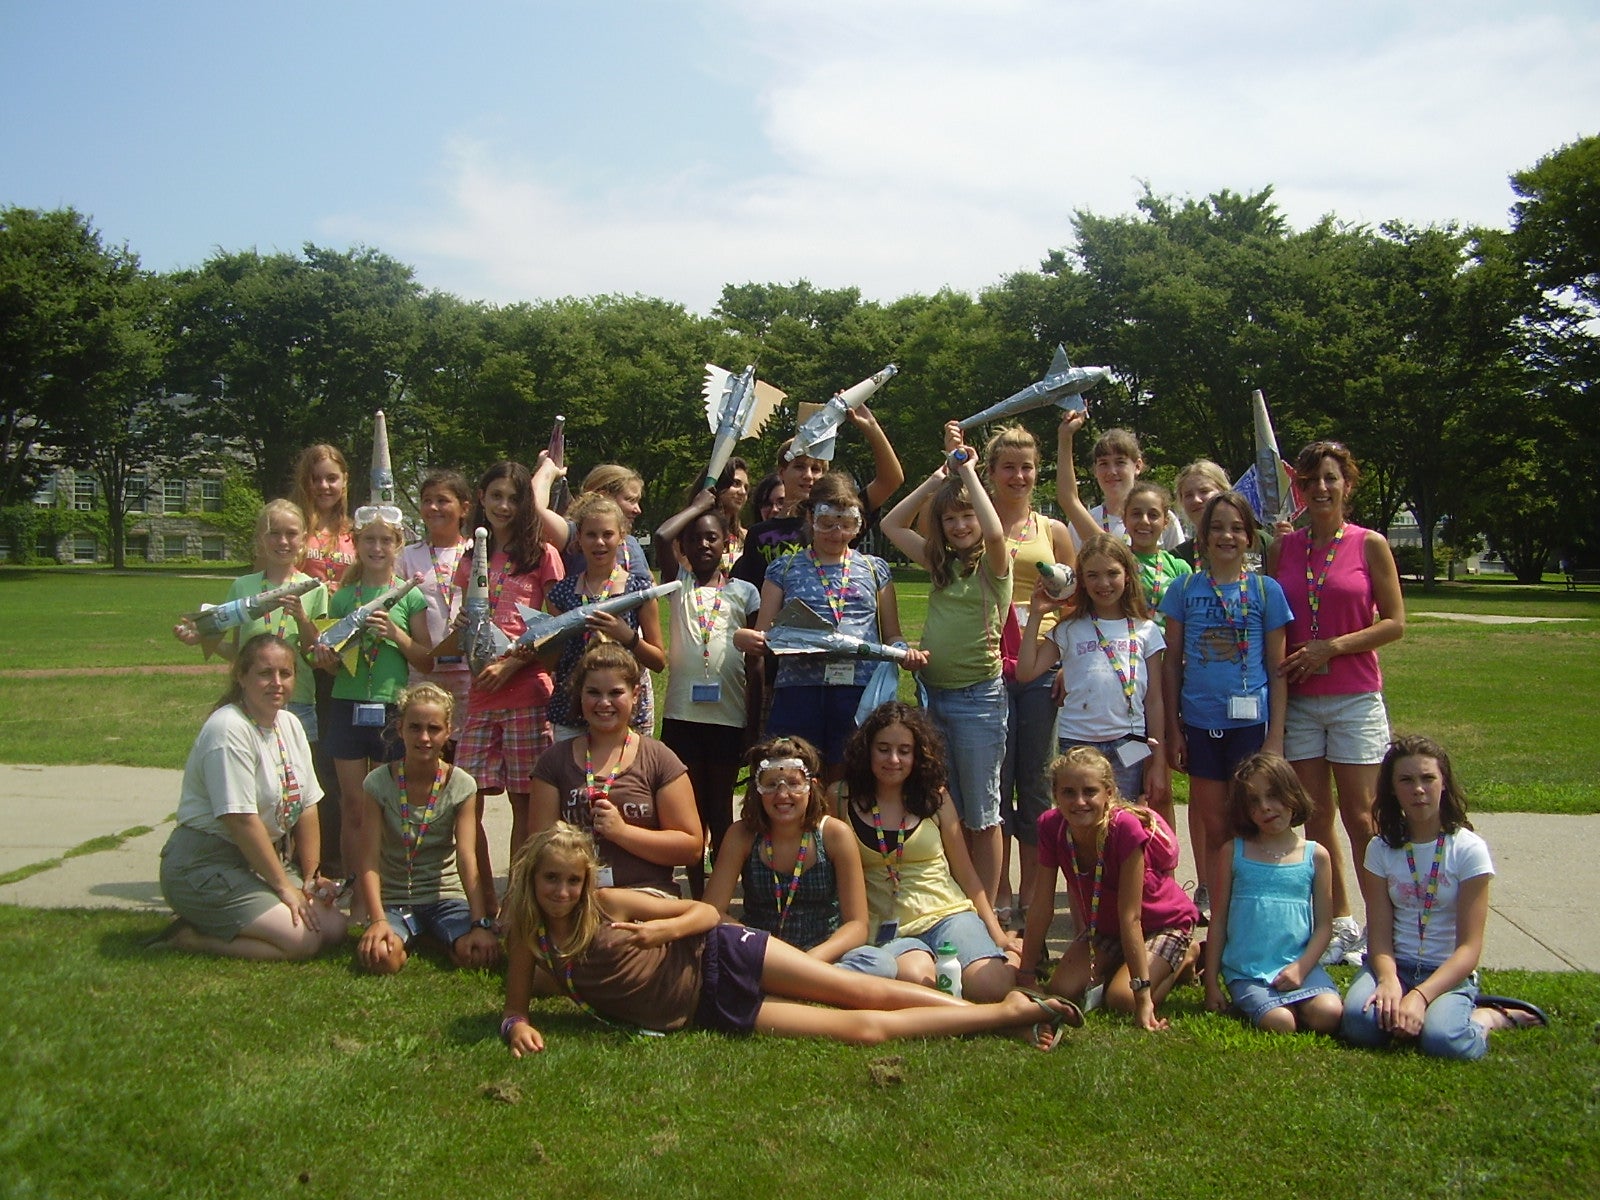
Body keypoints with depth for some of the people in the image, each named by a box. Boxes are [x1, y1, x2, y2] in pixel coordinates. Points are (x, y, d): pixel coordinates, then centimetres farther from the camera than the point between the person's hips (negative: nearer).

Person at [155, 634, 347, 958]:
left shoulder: (290, 725, 7)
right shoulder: (228, 729, -19)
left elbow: (306, 807, 8)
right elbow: (242, 819, -22)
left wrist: (312, 875, 3)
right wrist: (284, 886, -18)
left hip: (259, 862, 9)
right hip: (204, 865, -9)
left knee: (333, 928, -3)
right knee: (304, 939, -20)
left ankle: (212, 927, 8)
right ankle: (190, 938, -4)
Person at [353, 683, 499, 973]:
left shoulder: (462, 786, -6)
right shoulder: (378, 783, -8)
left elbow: (467, 858, -14)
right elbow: (370, 860, -12)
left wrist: (481, 924, -25)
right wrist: (379, 920, -26)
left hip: (446, 897, 1)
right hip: (394, 900, -1)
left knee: (479, 953, -26)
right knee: (380, 957, -31)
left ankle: (435, 938, 7)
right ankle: (408, 939, 4)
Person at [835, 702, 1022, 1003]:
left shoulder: (935, 798, 9)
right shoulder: (843, 798, 4)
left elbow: (966, 873, 12)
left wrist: (997, 933, 6)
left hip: (948, 914, 2)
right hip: (887, 929, -1)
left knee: (993, 987, -27)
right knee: (917, 978, -37)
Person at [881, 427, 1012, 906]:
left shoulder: (993, 564, -6)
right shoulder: (941, 563, 12)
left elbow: (994, 532, -28)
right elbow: (892, 524, 16)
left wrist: (968, 471, -16)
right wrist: (941, 473, 9)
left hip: (978, 696, -6)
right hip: (934, 695, 6)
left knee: (980, 813, 3)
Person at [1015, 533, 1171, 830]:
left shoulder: (1145, 631, 6)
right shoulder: (1069, 630, 5)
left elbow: (1154, 700, 6)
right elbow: (1025, 672, -5)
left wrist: (1158, 761, 4)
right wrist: (1035, 616, -4)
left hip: (1128, 744, 0)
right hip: (1076, 743, 0)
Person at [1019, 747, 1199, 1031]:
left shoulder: (1125, 827, -36)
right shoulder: (1051, 827, -21)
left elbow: (1130, 916, -33)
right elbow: (1041, 907, -14)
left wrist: (1142, 993, -31)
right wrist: (1026, 974, -10)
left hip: (1164, 922, -5)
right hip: (1104, 926, 5)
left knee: (1122, 998, -23)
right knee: (1063, 989, -13)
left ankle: (1185, 957, 6)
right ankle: (1115, 966, 17)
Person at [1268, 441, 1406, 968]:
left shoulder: (1370, 545, -1)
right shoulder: (1282, 548, 7)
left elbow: (1394, 623, -3)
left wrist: (1330, 647, -12)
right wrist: (1281, 668, -2)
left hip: (1355, 698, -3)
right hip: (1298, 701, 3)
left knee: (1360, 818, -2)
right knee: (1316, 815, 6)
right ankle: (1340, 925, 16)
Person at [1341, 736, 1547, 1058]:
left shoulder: (1469, 850, -7)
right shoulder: (1381, 849, 2)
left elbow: (1469, 947, -11)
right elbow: (1379, 934, -3)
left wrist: (1420, 996, -25)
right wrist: (1389, 981, -25)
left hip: (1449, 972, -2)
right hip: (1394, 966, 2)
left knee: (1443, 1039, -32)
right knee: (1360, 1022, -30)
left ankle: (1487, 1016, 0)